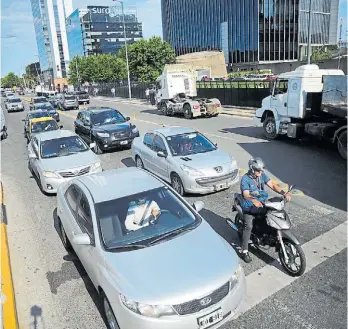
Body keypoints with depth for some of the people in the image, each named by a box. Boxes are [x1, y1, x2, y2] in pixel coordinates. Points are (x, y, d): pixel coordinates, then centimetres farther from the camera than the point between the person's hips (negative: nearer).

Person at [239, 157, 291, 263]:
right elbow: (246, 195, -26)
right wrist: (254, 200, -48)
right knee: (249, 226, -22)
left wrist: (284, 193, -22)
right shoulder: (245, 179, -15)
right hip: (249, 205, -6)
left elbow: (272, 185, -6)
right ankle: (244, 251, -14)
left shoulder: (262, 175, 2)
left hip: (262, 203, 6)